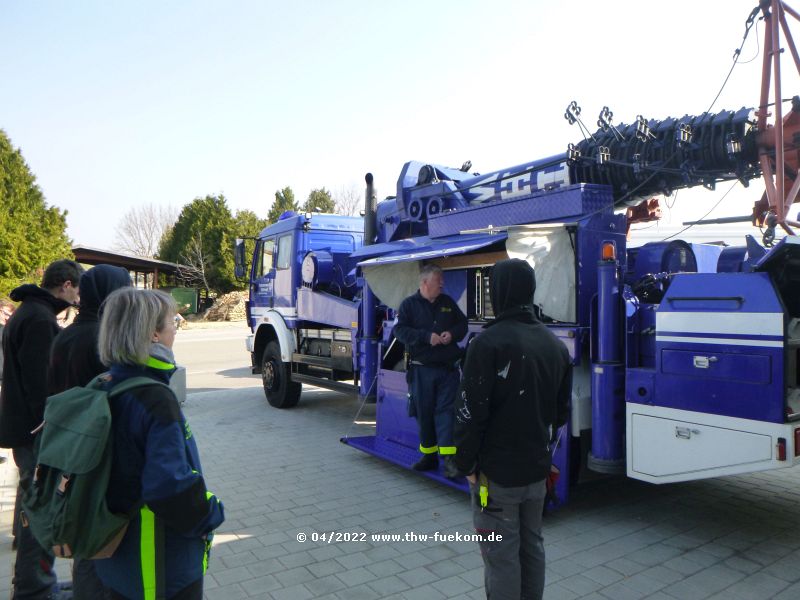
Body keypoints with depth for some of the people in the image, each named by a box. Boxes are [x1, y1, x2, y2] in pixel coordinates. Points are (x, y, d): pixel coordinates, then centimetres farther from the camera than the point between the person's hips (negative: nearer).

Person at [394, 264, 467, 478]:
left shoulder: (448, 302, 11)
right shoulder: (409, 304, 1)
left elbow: (462, 323, 18)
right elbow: (400, 330, -8)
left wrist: (452, 334, -4)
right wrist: (427, 337, -18)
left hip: (448, 368, 1)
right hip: (422, 369, -1)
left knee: (446, 410, -6)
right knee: (423, 412, 7)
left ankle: (449, 458, -6)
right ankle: (429, 455, 21)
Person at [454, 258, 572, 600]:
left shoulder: (489, 342, -18)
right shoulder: (555, 345, 7)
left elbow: (472, 412, -19)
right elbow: (561, 410, 14)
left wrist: (467, 464, -9)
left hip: (497, 470, -7)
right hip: (537, 468, 7)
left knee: (501, 552, 3)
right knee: (531, 545, 20)